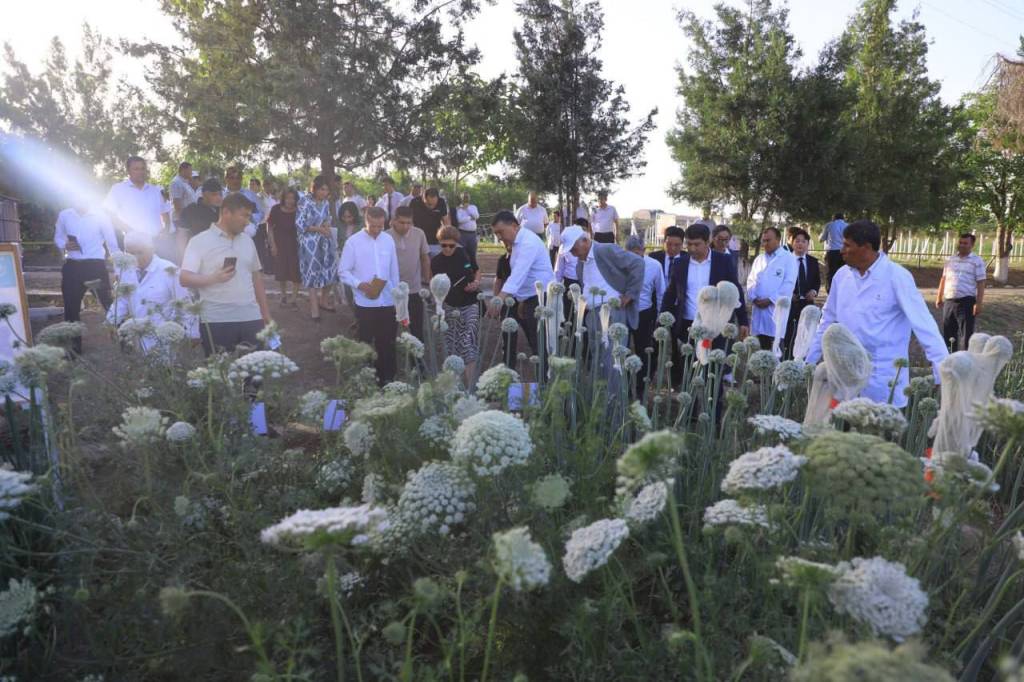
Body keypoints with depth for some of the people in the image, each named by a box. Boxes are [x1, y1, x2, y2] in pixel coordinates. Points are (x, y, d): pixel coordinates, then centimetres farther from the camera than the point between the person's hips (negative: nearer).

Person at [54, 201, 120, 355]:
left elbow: (112, 243, -1)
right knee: (71, 307, 9)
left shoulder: (100, 216, -3)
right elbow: (57, 237, 16)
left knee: (109, 303, -4)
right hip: (72, 266, 3)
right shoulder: (64, 215, 5)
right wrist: (64, 245, -8)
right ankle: (74, 347, 22)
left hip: (96, 265, -3)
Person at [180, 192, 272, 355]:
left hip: (251, 318, 5)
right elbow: (184, 279, -8)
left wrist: (265, 311, 17)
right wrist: (214, 278, -23)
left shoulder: (247, 240, 15)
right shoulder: (200, 241, -2)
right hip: (217, 320, -5)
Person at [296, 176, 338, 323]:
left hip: (325, 242, 6)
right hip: (310, 243, -6)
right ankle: (314, 309, 7)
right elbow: (299, 224, -16)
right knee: (313, 273, -1)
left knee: (328, 271, 9)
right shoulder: (305, 202, -14)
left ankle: (323, 301, 30)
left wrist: (327, 224, -6)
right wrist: (318, 229, -19)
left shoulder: (326, 203, 5)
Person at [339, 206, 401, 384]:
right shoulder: (353, 242, -7)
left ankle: (387, 378, 23)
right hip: (365, 303, -3)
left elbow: (394, 271, 10)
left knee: (387, 343, 10)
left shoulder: (388, 240, 3)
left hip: (388, 302, 3)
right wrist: (360, 284, -20)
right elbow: (343, 271, -4)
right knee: (365, 343, 9)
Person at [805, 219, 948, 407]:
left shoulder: (897, 277, -10)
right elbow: (828, 320, 15)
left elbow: (923, 324, -13)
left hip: (883, 376, -5)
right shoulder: (842, 275, 5)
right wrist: (809, 361, 17)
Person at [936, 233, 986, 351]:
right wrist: (939, 297, 15)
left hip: (966, 302, -5)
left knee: (965, 334, -4)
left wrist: (978, 304, -13)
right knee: (948, 332, 10)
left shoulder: (977, 261, -2)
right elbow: (944, 279, 18)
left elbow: (981, 284, -6)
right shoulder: (951, 259, 13)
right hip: (949, 301, 5)